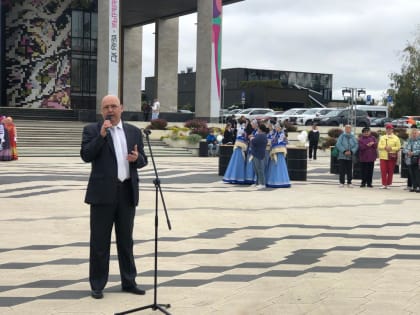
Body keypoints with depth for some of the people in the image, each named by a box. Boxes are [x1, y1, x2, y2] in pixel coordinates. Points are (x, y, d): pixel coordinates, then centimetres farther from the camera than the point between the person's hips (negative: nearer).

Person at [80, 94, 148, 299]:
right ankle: (97, 285, 12)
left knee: (126, 240, 12)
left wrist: (137, 157, -10)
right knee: (100, 241, 3)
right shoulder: (92, 130, 1)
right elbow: (85, 155, -11)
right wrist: (101, 135, -18)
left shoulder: (134, 131, 11)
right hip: (103, 192, -3)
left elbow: (143, 161, 12)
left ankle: (129, 281, 22)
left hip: (127, 192, 3)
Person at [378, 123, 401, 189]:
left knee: (390, 171, 1)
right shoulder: (382, 137, 14)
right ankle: (384, 184, -1)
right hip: (383, 156, 2)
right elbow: (379, 146, 6)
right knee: (383, 171, -5)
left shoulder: (396, 138, 6)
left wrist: (391, 148, -14)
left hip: (392, 157, -2)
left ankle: (388, 184, 9)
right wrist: (385, 147, -12)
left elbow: (398, 147, 0)